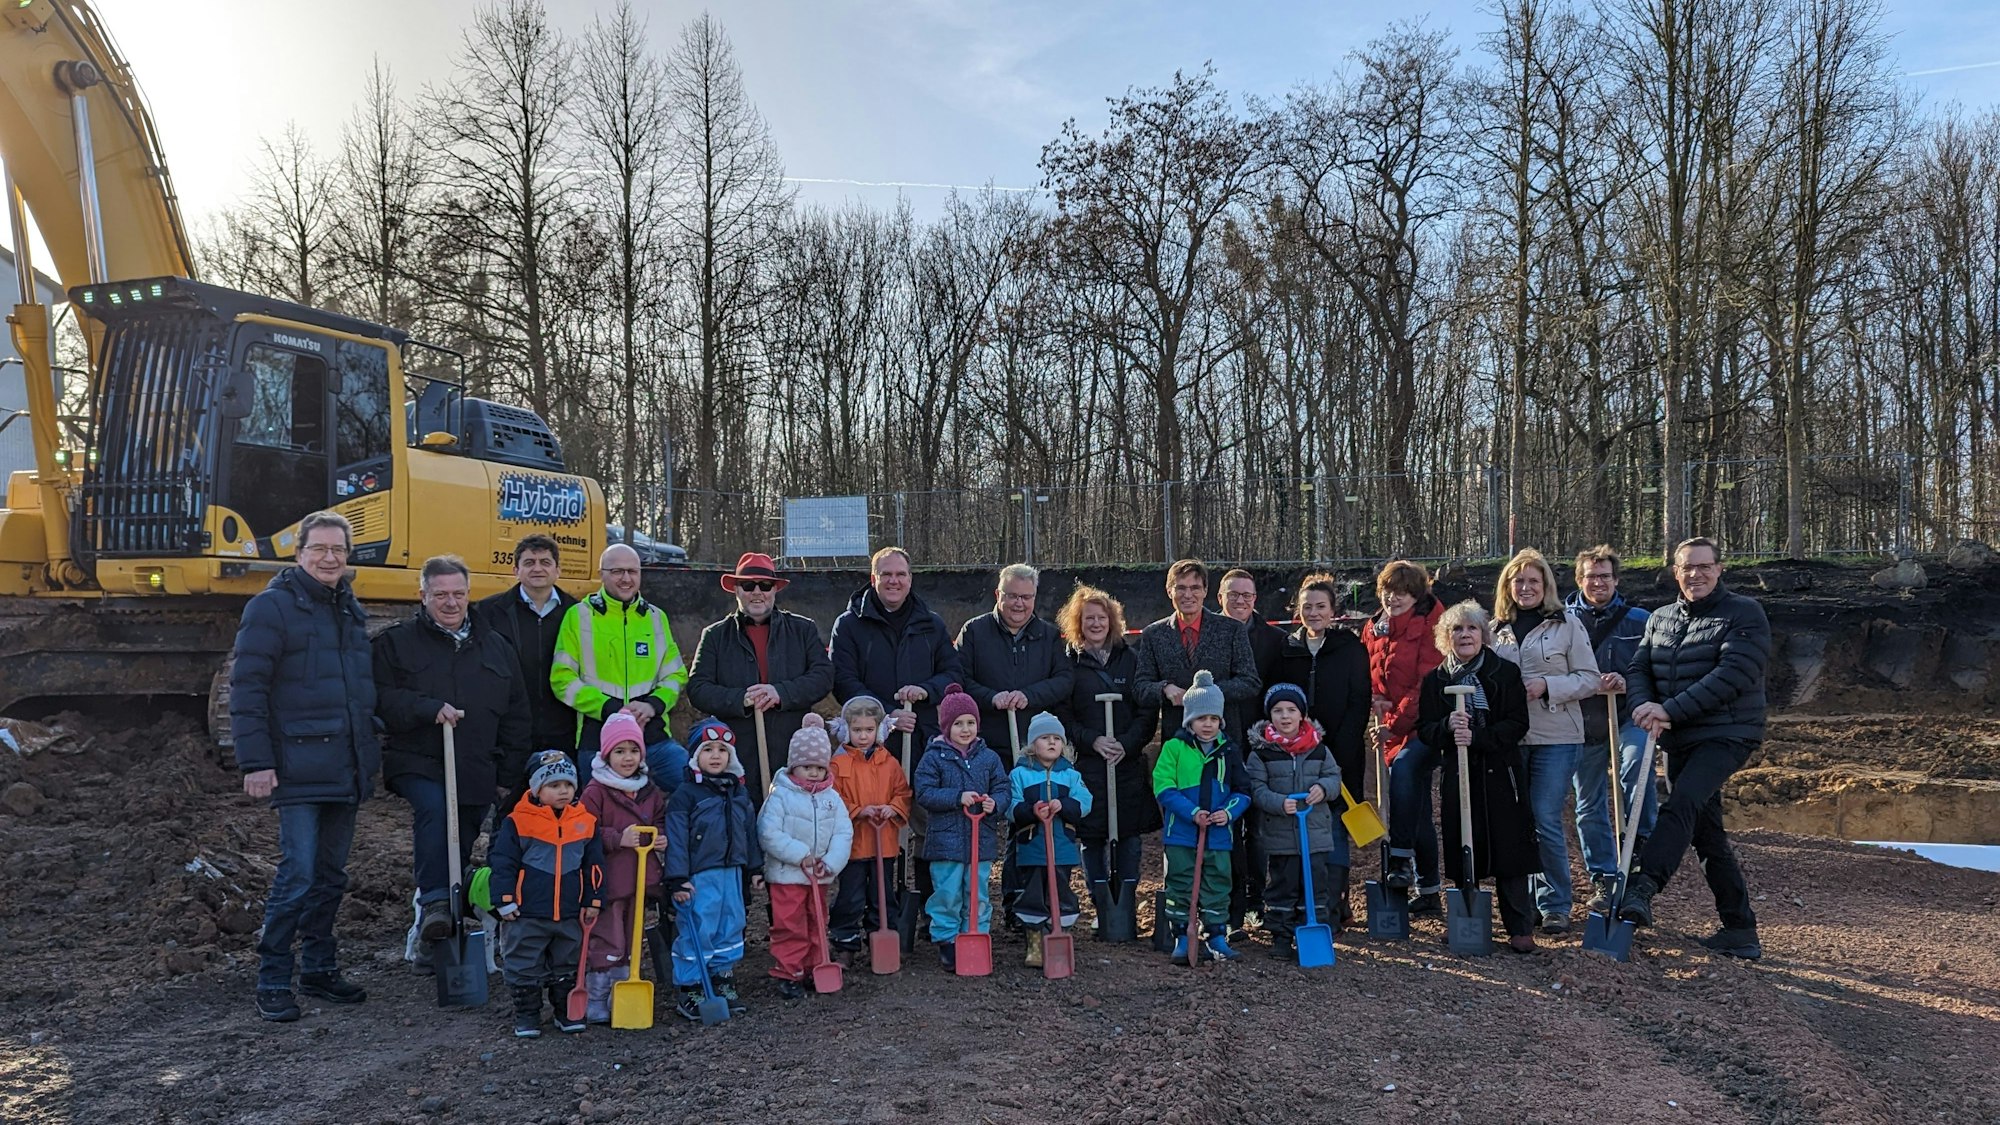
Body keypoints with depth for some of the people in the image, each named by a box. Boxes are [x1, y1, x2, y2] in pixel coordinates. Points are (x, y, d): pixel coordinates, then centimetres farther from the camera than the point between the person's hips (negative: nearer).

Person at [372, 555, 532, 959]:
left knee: (458, 853, 7)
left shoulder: (496, 647, 13)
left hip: (476, 774, 4)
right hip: (417, 764, -4)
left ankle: (436, 945, 19)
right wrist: (429, 708, -21)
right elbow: (380, 699, -7)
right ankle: (434, 903, -34)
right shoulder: (396, 642, 4)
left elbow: (517, 716, 15)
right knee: (433, 809, -34)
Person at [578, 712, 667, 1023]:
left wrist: (660, 837, 1)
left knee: (630, 943, 15)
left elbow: (660, 821, 21)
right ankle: (596, 1005, 10)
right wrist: (618, 838, -21)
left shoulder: (649, 790, 9)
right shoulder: (596, 791, -9)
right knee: (606, 943, -1)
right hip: (607, 879, -6)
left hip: (642, 878, 6)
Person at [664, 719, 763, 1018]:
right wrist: (677, 879, -16)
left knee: (731, 927, 13)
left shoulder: (738, 792, 11)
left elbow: (749, 831, 19)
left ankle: (723, 981, 27)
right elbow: (676, 838, -12)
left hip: (731, 872, 6)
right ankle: (690, 990, 8)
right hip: (699, 876, -6)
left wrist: (755, 867, 19)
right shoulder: (685, 795, -8)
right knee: (697, 932, -3)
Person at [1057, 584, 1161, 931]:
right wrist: (1092, 740, -12)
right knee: (1092, 837, 1)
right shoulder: (1069, 662, 4)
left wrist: (1127, 744, -9)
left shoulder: (1130, 659, 8)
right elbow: (1061, 715, 0)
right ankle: (1103, 911, 11)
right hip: (1086, 763, -1)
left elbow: (1148, 711, 5)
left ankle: (1126, 907, 12)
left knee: (1129, 834, 2)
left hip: (1129, 762, 1)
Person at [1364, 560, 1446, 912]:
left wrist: (1396, 722, -16)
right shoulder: (1374, 629, 10)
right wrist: (1374, 702, -1)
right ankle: (1429, 891, 18)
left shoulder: (1430, 623, -9)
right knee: (1417, 811, 10)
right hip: (1394, 730, 7)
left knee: (1403, 767, -33)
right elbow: (1372, 680, 20)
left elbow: (1429, 681, -15)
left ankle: (1400, 860, -29)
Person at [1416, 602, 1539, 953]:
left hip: (1501, 775, -2)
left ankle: (1521, 929, 7)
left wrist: (1476, 736, -18)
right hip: (1457, 776, 2)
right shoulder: (1436, 679, 8)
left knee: (1510, 849, -2)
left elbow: (1518, 724, -5)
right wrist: (1448, 726, -17)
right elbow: (1424, 729, 5)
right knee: (1463, 854, 3)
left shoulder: (1506, 672, 2)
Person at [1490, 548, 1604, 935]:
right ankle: (1535, 895, 22)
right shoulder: (1496, 628, 10)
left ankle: (1556, 904, 9)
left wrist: (1546, 686, -16)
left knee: (1546, 820, -5)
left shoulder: (1568, 623, 0)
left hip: (1556, 737, -4)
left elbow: (1590, 679, -2)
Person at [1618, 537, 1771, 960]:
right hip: (1679, 741, 7)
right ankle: (1740, 931, 19)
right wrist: (1646, 708, -16)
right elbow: (1638, 669, 6)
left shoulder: (1744, 614, -7)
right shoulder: (1660, 619, 13)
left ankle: (1640, 888, -37)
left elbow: (1732, 675, -19)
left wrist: (1670, 710, -23)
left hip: (1726, 735, -7)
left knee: (1681, 806, -27)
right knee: (1706, 835, 10)